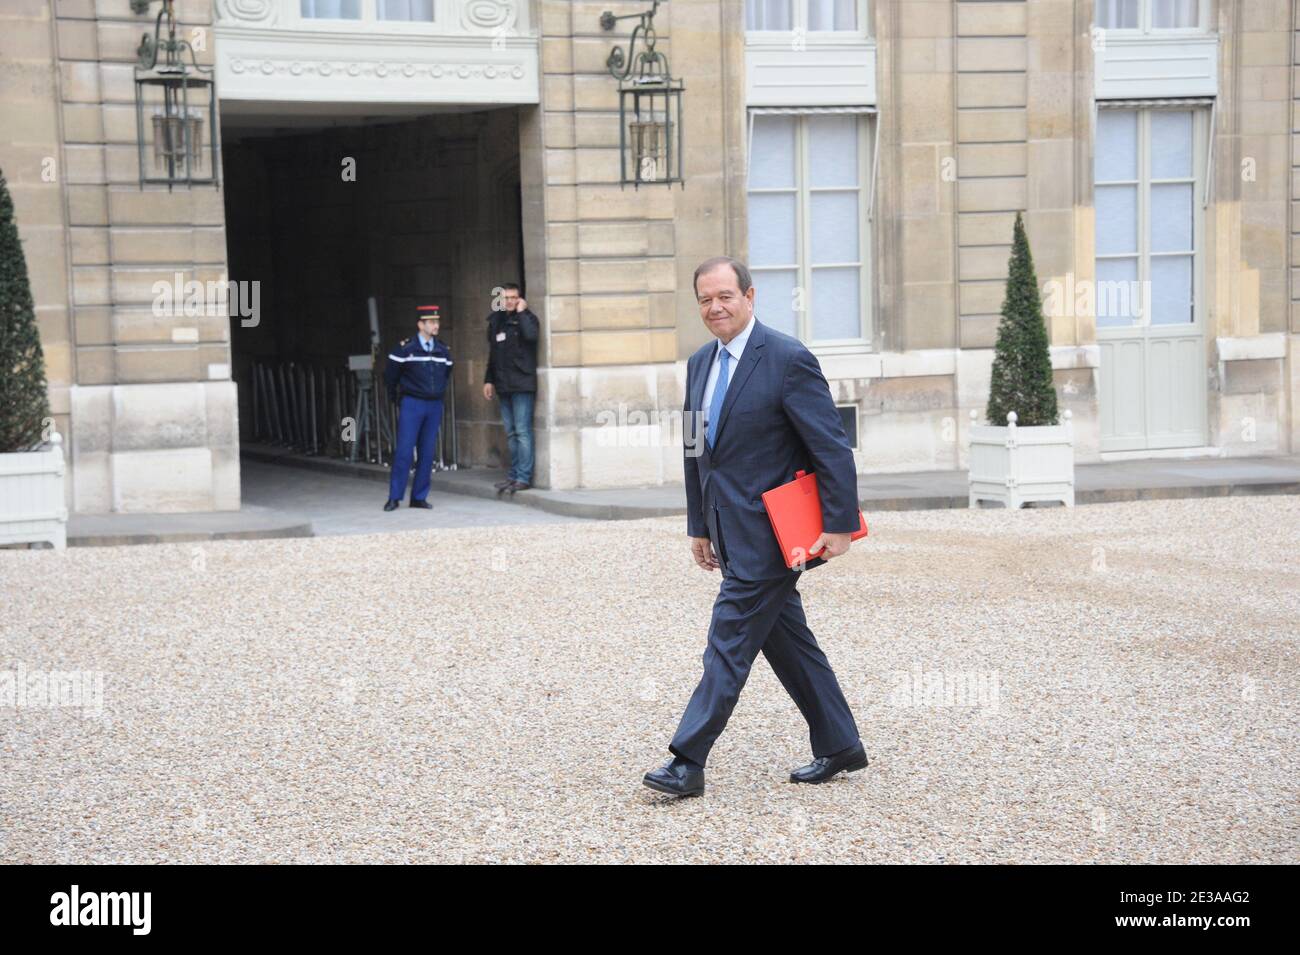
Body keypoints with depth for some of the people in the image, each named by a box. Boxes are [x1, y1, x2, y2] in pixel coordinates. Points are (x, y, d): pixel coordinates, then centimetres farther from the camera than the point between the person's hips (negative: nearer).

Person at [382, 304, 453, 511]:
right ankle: (394, 497, 0)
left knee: (427, 453, 5)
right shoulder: (405, 348, -7)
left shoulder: (443, 351, 7)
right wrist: (394, 398, 10)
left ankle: (419, 497, 12)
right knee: (404, 451, -6)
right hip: (412, 405, -4)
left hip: (434, 406, 4)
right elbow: (390, 375, 3)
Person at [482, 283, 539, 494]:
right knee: (511, 433, 10)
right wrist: (488, 380, 19)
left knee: (522, 431, -8)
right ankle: (514, 474, 15)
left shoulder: (526, 318, -3)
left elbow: (531, 334, -27)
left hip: (522, 384, -7)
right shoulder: (495, 321, 15)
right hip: (503, 385, 7)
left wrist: (521, 312, -15)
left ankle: (524, 477, -8)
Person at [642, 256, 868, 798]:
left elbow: (832, 446, -14)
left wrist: (840, 525, -17)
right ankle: (839, 746, 24)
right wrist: (699, 526, 18)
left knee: (729, 642, -7)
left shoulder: (788, 359, -13)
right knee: (786, 640, 14)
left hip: (768, 533, -8)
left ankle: (687, 763, -4)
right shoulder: (700, 364, 12)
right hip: (731, 533, 8)